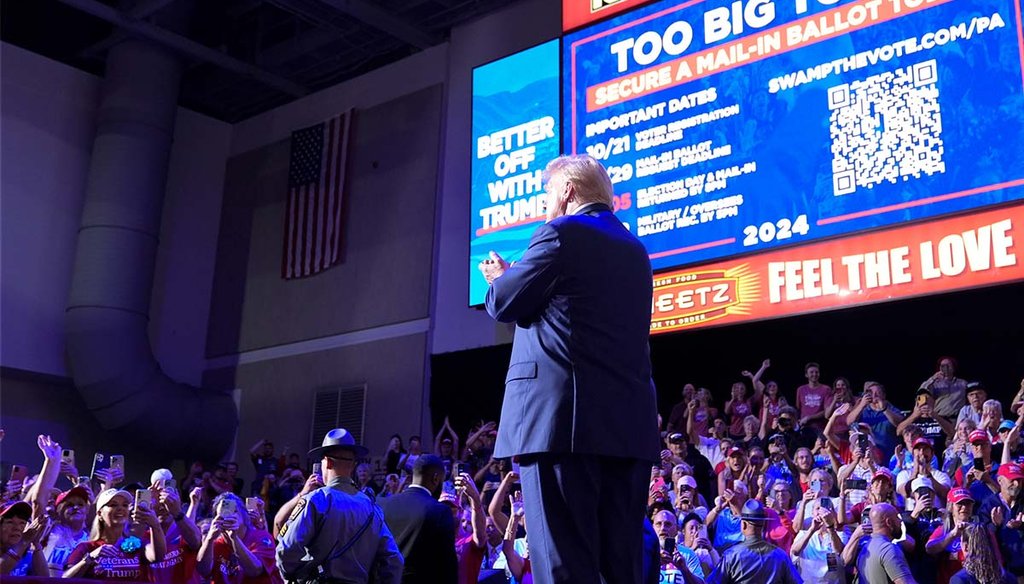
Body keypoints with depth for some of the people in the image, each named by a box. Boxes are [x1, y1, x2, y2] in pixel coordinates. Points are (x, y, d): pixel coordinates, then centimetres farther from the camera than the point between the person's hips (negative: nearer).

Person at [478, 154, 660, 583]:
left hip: (563, 416, -8)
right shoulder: (634, 249, 21)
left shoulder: (561, 234, -3)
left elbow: (504, 304, -1)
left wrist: (499, 277, 21)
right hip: (629, 421, 8)